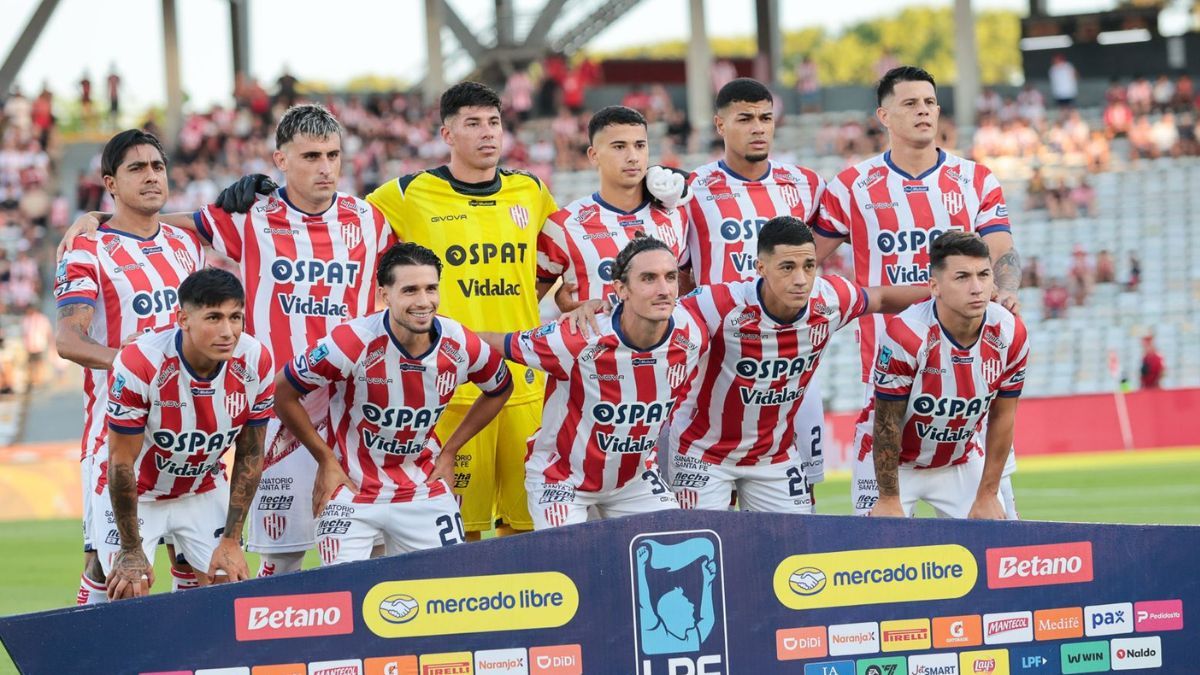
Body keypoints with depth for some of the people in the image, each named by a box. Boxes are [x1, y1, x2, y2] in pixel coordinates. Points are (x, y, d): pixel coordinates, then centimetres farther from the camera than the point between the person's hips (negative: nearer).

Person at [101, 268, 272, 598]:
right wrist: (131, 551, -16)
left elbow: (250, 456, -6)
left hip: (205, 491, 4)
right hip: (136, 495, -4)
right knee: (128, 594, -14)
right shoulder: (138, 365, -31)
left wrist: (231, 541, -7)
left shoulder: (255, 363, -19)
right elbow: (122, 462, -21)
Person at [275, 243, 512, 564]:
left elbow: (500, 389, 11)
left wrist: (449, 453, 7)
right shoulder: (353, 343, -23)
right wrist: (325, 460, -6)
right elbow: (283, 391, -11)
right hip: (352, 490, -3)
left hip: (425, 490, 3)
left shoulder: (462, 346, -12)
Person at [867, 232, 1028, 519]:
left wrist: (987, 496, -1)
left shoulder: (1009, 334, -17)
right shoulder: (905, 336, -29)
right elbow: (887, 423, -20)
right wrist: (888, 500, -14)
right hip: (896, 463, -4)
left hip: (962, 462, 4)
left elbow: (1002, 418, -5)